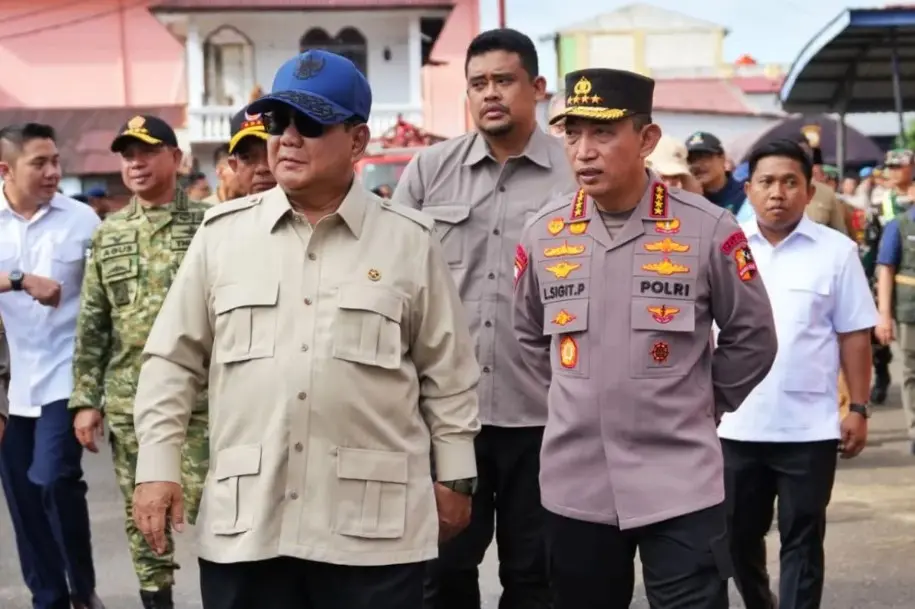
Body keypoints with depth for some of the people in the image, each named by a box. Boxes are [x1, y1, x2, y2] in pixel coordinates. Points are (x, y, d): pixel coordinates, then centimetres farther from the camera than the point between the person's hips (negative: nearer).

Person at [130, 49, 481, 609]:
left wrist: (455, 476, 7)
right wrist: (158, 465, 4)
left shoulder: (411, 240, 3)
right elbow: (173, 360, 10)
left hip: (375, 526, -1)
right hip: (244, 520, 2)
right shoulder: (222, 232, 6)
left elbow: (449, 373, 7)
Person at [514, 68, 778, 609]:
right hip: (574, 485, 3)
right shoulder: (542, 233, 2)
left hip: (681, 484, -3)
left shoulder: (708, 229, -7)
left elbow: (752, 338, 4)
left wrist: (703, 404, 5)